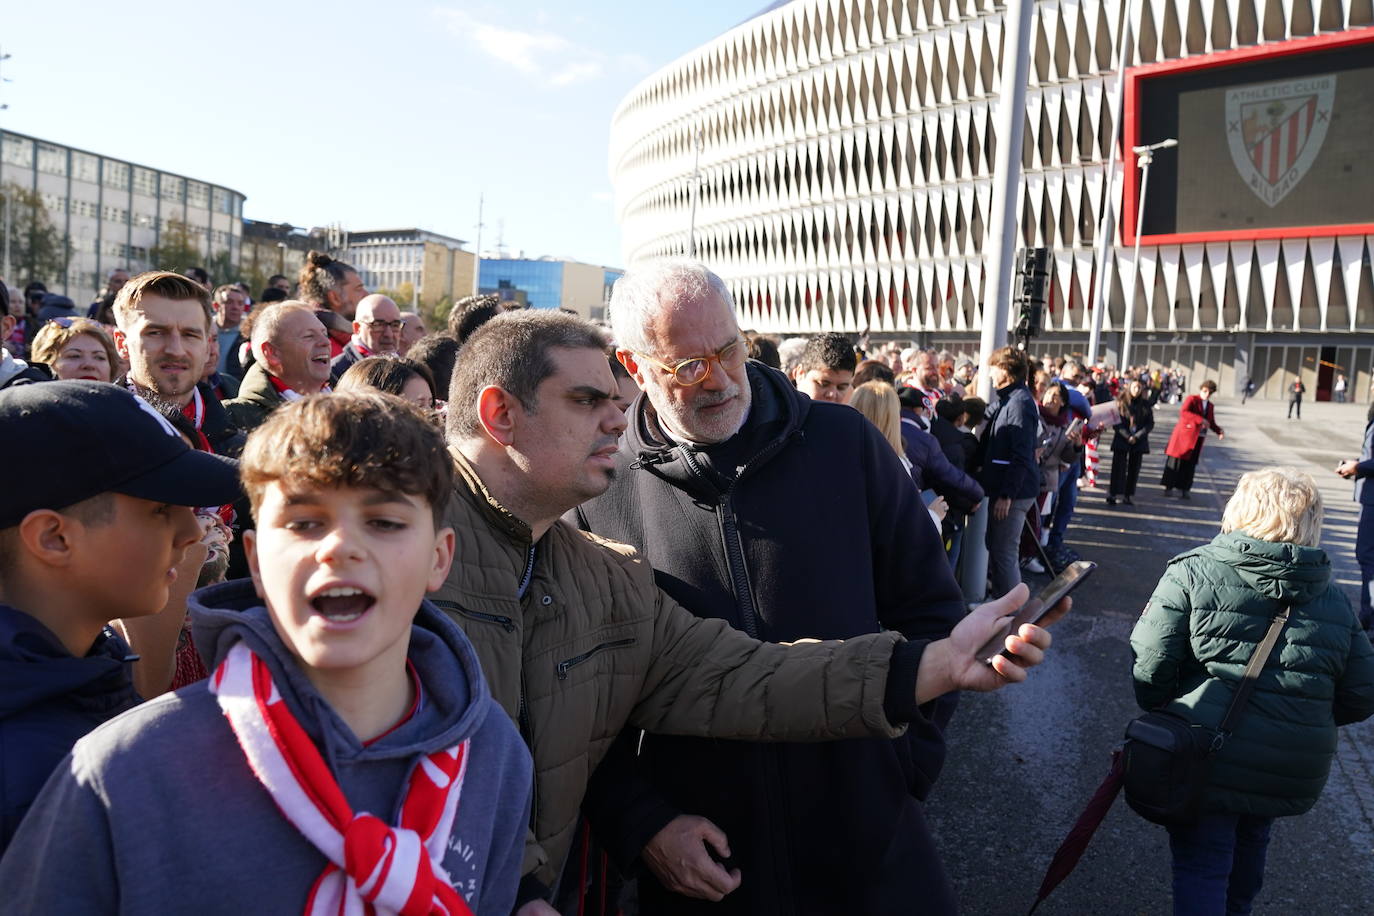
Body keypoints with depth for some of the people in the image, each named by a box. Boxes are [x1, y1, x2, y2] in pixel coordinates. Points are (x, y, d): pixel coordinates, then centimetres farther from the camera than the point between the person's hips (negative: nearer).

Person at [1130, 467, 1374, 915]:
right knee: (1250, 843, 29)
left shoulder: (1192, 573, -12)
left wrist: (1159, 710, 3)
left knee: (1201, 867, 7)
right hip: (1294, 775, 5)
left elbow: (1149, 661, -16)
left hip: (1208, 761, -5)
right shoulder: (1334, 600, 3)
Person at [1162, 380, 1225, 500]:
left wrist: (1219, 431, 0)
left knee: (1190, 465, 5)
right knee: (1176, 461, -2)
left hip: (1198, 439, 5)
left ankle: (1183, 489, 11)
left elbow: (1211, 423, 20)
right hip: (1184, 435, -5)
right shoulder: (1192, 399, -4)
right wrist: (1200, 419, -28)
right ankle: (1169, 487, 4)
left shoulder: (1211, 406, 16)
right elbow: (1183, 412, -22)